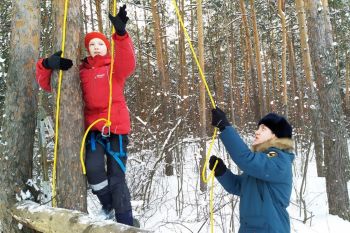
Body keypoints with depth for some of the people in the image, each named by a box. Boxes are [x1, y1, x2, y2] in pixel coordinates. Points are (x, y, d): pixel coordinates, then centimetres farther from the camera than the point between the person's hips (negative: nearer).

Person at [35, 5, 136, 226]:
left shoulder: (115, 68, 4)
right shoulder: (80, 72, 10)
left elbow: (128, 63, -21)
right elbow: (47, 83, 11)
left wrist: (121, 33, -38)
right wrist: (48, 64, -12)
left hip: (116, 127, -2)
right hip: (94, 126, 2)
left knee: (117, 177, 0)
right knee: (93, 168, -22)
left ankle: (125, 222, 14)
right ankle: (107, 203, 7)